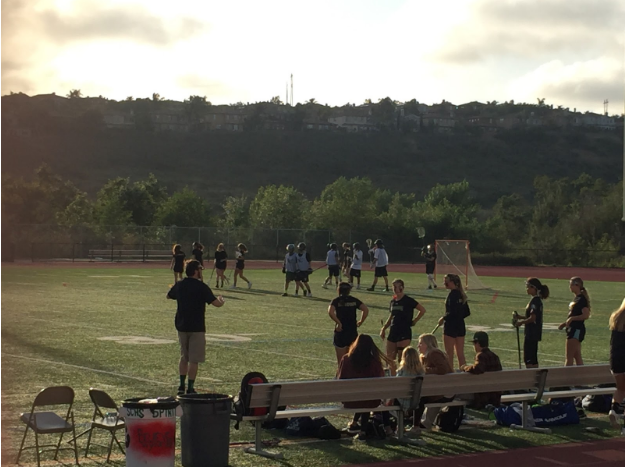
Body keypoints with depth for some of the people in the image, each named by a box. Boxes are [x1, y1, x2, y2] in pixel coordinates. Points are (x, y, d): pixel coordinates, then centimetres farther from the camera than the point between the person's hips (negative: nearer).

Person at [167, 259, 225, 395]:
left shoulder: (179, 285, 3)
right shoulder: (201, 287, -14)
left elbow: (168, 296, 23)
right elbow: (216, 303, -17)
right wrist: (221, 300, 5)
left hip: (181, 326, 6)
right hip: (196, 327, -6)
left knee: (184, 357, 18)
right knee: (194, 360, 0)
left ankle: (181, 386, 18)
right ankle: (190, 389, 1)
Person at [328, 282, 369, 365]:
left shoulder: (336, 301, -4)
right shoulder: (354, 300, 4)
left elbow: (330, 312, -23)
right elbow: (366, 310, -8)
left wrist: (338, 323, -16)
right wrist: (361, 321, 0)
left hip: (340, 332, -3)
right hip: (353, 332, 3)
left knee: (341, 361, 4)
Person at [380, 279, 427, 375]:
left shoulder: (408, 300, -7)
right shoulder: (393, 301, 12)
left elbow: (422, 310, -5)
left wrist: (414, 321, -5)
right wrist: (384, 328, 12)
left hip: (405, 332, -7)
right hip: (393, 332, 7)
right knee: (389, 359, 7)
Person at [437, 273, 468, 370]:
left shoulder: (452, 294, -16)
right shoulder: (461, 294, 9)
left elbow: (452, 312, -22)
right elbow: (466, 312, 13)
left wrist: (443, 318, -7)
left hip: (450, 326, -8)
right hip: (460, 326, 8)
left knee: (449, 355, 0)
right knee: (460, 354, 12)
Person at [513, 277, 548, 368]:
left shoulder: (534, 301, -17)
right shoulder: (537, 300, 13)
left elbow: (532, 318, -22)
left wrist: (521, 322, -9)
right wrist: (520, 318, 13)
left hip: (531, 333, -10)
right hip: (534, 333, 10)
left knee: (528, 358, -7)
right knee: (533, 358, 14)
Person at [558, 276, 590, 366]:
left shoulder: (582, 299, -13)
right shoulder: (576, 298, 16)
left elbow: (586, 315, -23)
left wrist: (572, 318, -22)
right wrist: (564, 324, 14)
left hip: (577, 330, -10)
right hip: (572, 329, 10)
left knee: (569, 357, -8)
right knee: (577, 356, 11)